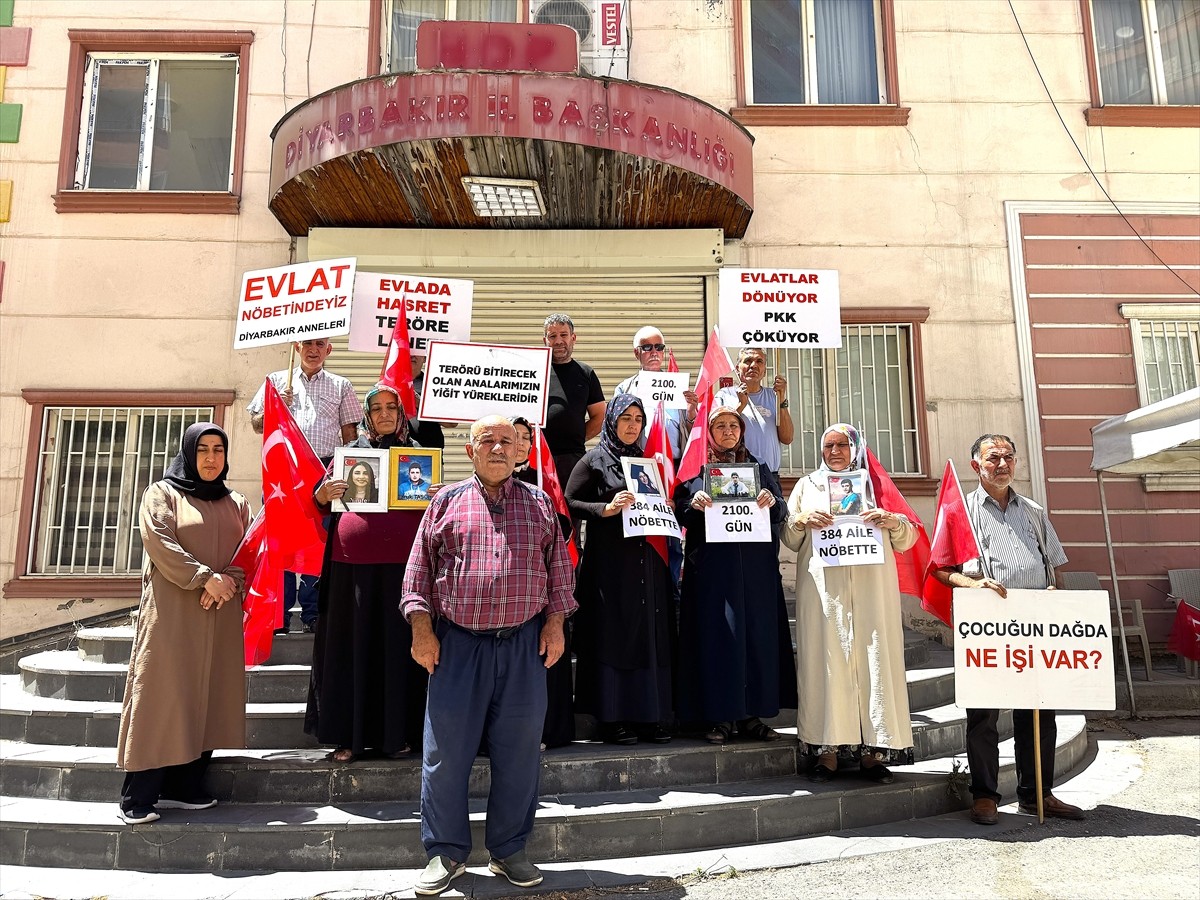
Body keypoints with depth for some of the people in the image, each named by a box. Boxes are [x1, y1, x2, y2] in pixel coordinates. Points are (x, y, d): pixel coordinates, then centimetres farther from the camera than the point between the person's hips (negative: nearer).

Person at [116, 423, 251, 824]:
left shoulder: (236, 503, 16)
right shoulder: (162, 493, 4)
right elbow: (160, 543, -9)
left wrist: (228, 583, -11)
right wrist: (205, 578, -17)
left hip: (221, 616, 4)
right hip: (171, 611, -4)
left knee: (207, 695, 2)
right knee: (163, 694, -7)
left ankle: (184, 787, 9)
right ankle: (138, 797, -2)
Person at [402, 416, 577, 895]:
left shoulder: (539, 504, 11)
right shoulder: (447, 501, 7)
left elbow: (559, 567, 13)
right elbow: (419, 568, 6)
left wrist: (555, 621, 3)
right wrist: (421, 627, -2)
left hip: (524, 644, 1)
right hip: (457, 642, -1)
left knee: (519, 751, 6)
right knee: (446, 750, 3)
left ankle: (509, 851, 23)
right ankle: (446, 852, 20)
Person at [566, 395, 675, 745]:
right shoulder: (594, 460, 0)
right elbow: (569, 503, -5)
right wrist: (606, 509, -17)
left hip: (646, 559, 6)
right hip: (610, 560, -5)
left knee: (650, 634, 6)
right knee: (613, 633, -3)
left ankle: (648, 715, 14)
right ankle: (611, 717, 5)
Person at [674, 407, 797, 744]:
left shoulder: (758, 468, 16)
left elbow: (781, 512, 10)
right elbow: (679, 513, 3)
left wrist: (772, 501, -11)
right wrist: (694, 503, -17)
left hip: (756, 566, 3)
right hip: (712, 566, -2)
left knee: (758, 633, 1)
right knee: (717, 634, -5)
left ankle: (752, 714, 9)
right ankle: (720, 716, 2)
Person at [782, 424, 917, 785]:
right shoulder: (807, 485, 18)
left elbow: (908, 539, 12)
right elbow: (789, 540, 12)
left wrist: (892, 521, -9)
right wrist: (801, 520, -9)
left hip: (871, 587, 1)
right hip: (823, 588, 0)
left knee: (876, 658, -5)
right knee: (825, 658, -6)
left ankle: (874, 751, 2)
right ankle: (828, 750, -1)